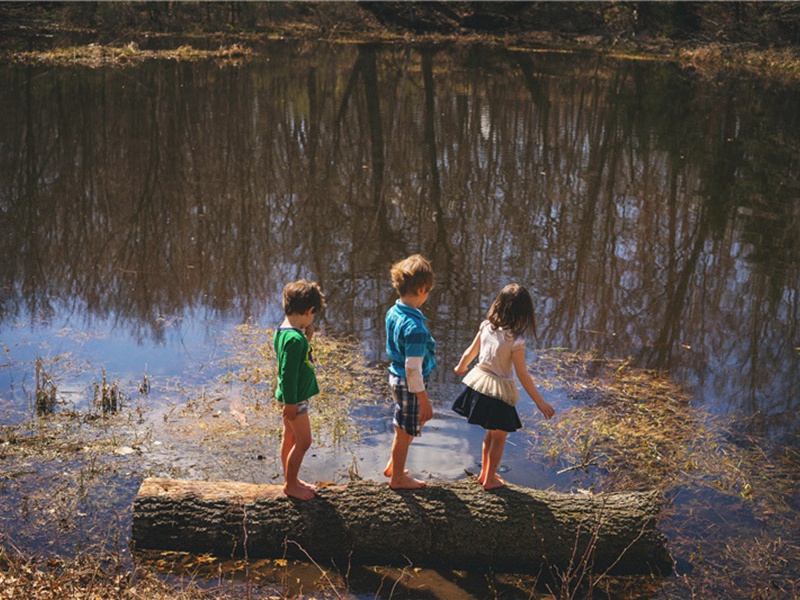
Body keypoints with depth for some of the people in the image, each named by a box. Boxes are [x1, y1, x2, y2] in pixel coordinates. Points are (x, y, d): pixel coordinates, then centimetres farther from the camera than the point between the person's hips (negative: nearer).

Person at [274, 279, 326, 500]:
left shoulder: (283, 331, 4)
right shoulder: (294, 338, -26)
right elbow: (288, 373, -26)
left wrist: (306, 339, 1)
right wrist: (290, 403, -22)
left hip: (292, 397, 10)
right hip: (295, 397, -10)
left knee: (290, 438, 20)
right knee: (303, 441, 0)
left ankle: (290, 479, 33)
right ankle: (290, 484, 12)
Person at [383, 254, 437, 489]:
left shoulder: (392, 313, -2)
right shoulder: (415, 326, -30)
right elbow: (413, 369, -28)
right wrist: (424, 401, -20)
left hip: (395, 376, 9)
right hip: (409, 384, -9)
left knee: (403, 428, 27)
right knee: (405, 432, 11)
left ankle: (393, 467, 44)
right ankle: (398, 478, 29)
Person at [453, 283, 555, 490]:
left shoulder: (486, 326, -5)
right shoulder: (515, 340, -21)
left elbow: (470, 352, 10)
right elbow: (523, 375, -18)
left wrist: (460, 368, 31)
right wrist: (540, 402, -11)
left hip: (479, 384, 6)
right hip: (499, 392, -6)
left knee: (492, 433, 25)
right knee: (499, 436, 14)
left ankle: (484, 473, 36)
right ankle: (490, 479, 24)